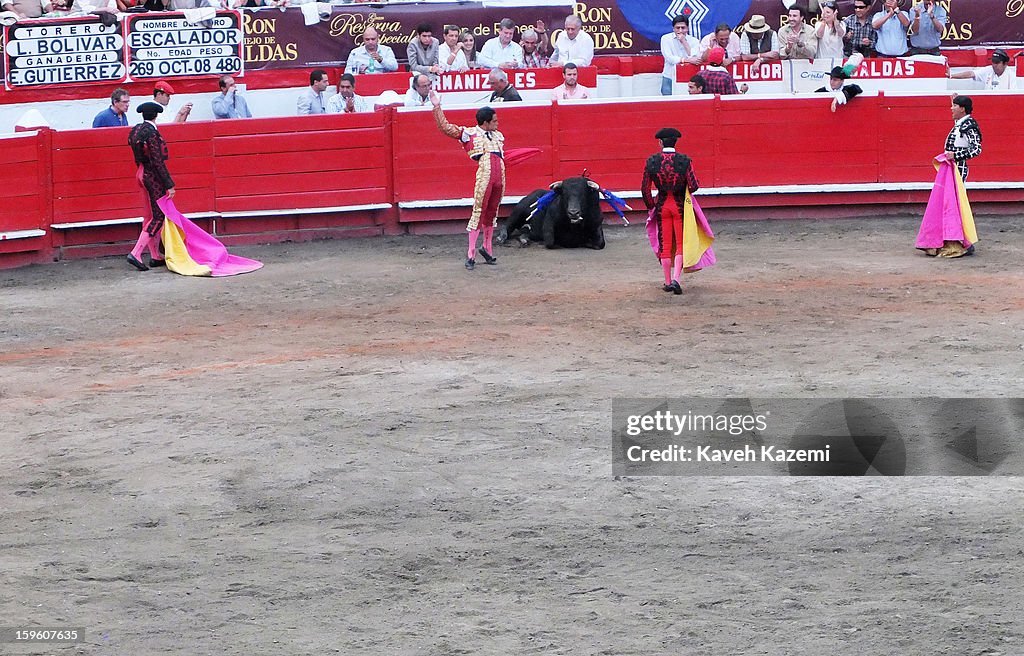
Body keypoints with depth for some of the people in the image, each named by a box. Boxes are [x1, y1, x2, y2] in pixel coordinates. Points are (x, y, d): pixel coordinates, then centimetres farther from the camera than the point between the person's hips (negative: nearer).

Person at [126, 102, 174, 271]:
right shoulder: (152, 133, -20)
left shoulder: (136, 131, 7)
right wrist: (169, 185, -19)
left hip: (142, 173, 9)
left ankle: (155, 256, 22)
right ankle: (136, 253, -12)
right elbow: (158, 161, -22)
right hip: (153, 176, -9)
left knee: (151, 215, 16)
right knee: (158, 216, -5)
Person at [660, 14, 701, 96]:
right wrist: (688, 60, -18)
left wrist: (684, 42, -10)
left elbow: (696, 59, -11)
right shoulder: (666, 38, 2)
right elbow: (669, 58, -10)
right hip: (670, 78, 0)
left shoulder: (694, 41, 5)